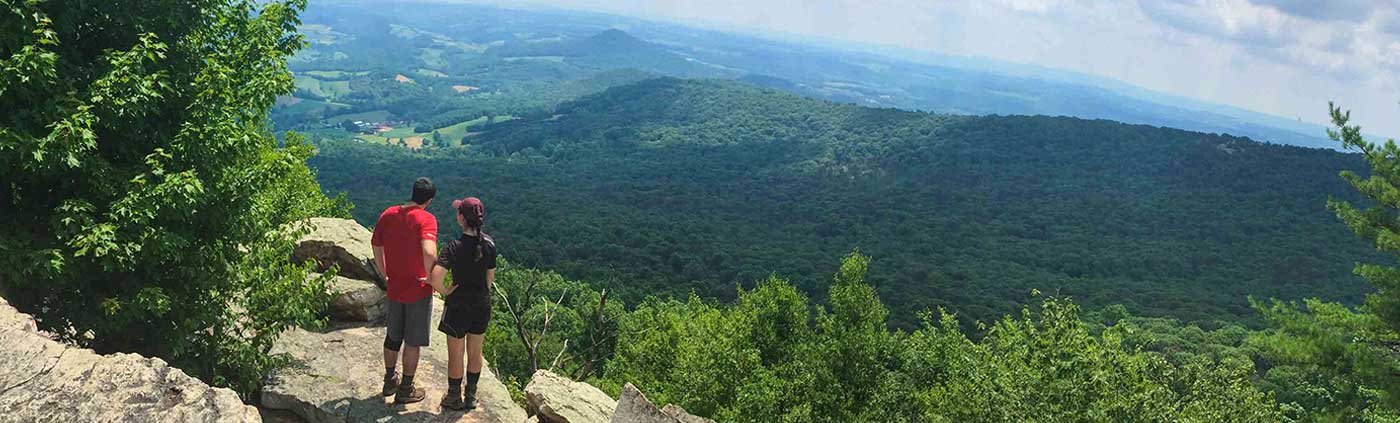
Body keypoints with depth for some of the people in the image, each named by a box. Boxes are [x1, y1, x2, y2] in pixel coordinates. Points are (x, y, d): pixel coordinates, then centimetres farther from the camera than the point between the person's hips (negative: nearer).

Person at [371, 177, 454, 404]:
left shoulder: (388, 214, -1)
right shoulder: (426, 219, -20)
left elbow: (376, 247, 7)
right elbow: (429, 253, -35)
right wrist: (432, 280, -19)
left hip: (394, 287, 5)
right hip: (418, 291, -5)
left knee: (393, 336, 23)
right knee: (413, 341, 10)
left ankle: (390, 381, 38)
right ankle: (406, 390, 21)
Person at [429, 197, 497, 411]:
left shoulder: (455, 247, -23)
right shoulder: (489, 243, -8)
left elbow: (435, 277, -33)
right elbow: (490, 277, 3)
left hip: (458, 306, -5)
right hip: (482, 305, 5)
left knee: (455, 355, 13)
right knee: (475, 353, 19)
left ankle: (454, 398, 28)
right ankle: (471, 396, 33)